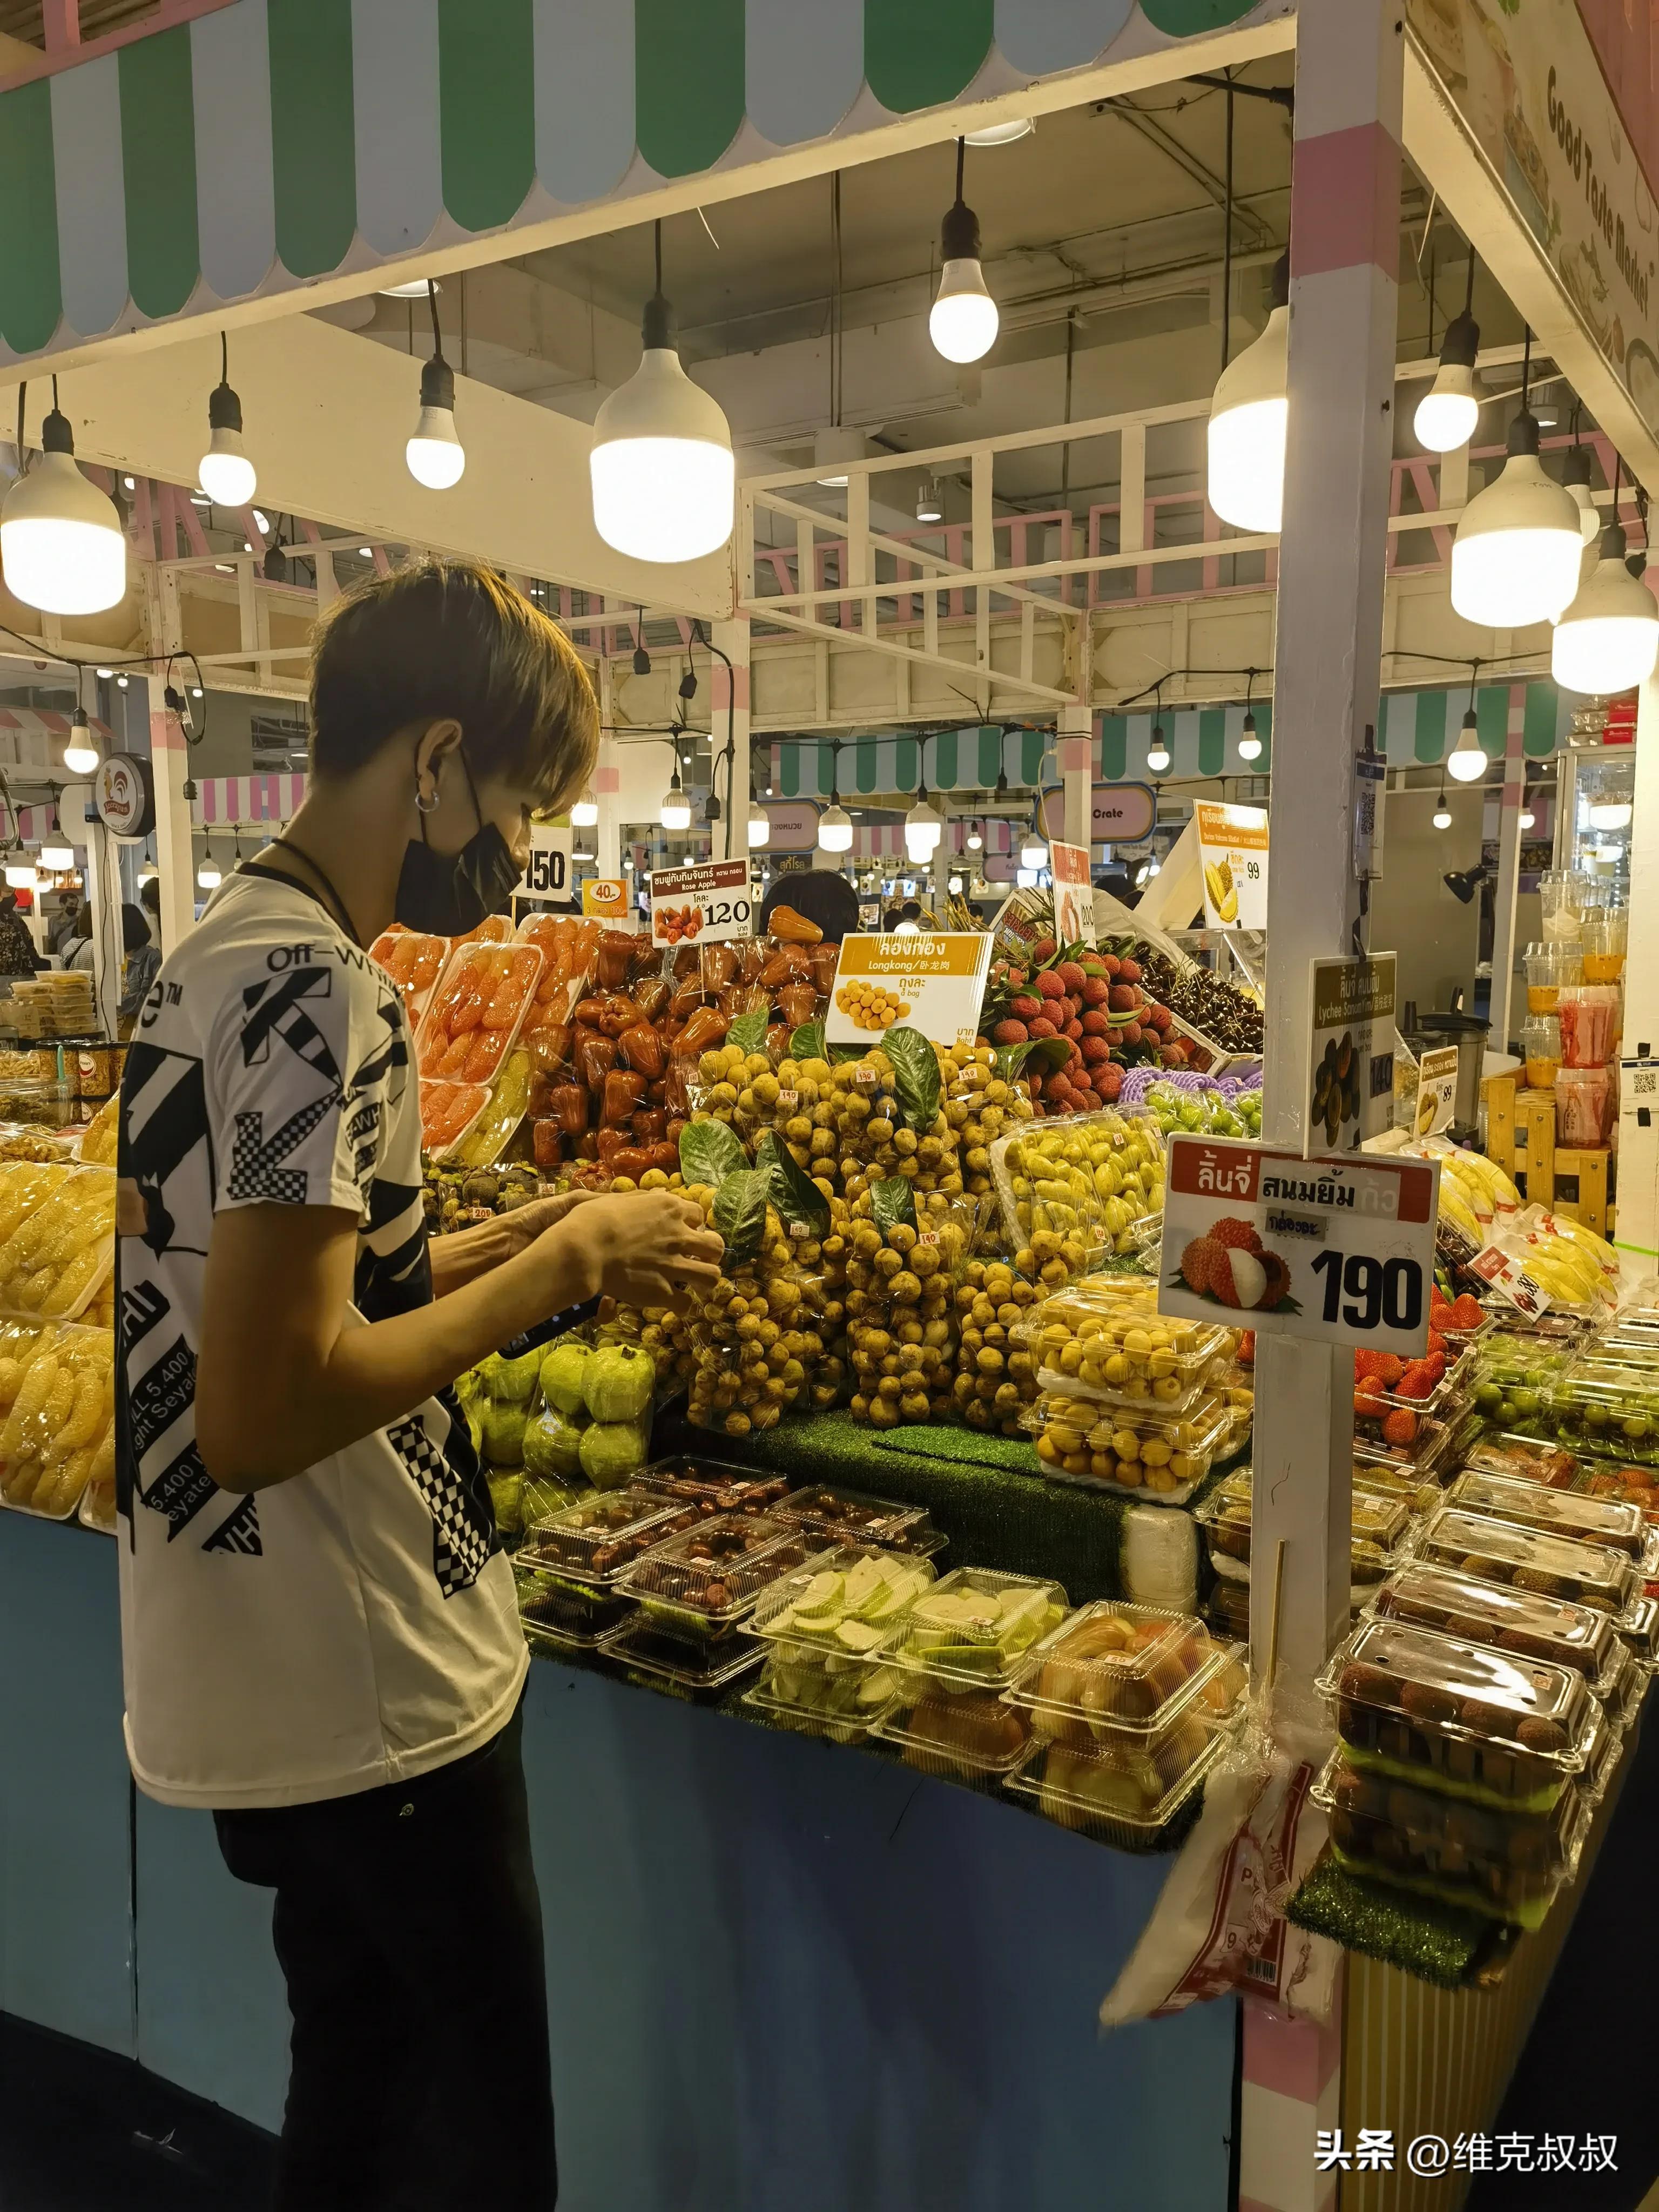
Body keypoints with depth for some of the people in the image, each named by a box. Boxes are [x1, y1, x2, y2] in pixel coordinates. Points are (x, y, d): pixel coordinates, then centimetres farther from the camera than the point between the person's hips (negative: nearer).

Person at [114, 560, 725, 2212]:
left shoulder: (213, 957, 8)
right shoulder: (320, 988, -23)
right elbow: (263, 1412, -28)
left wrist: (531, 1238, 6)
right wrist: (565, 1266, -18)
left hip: (257, 1687, 9)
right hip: (368, 1703, -9)